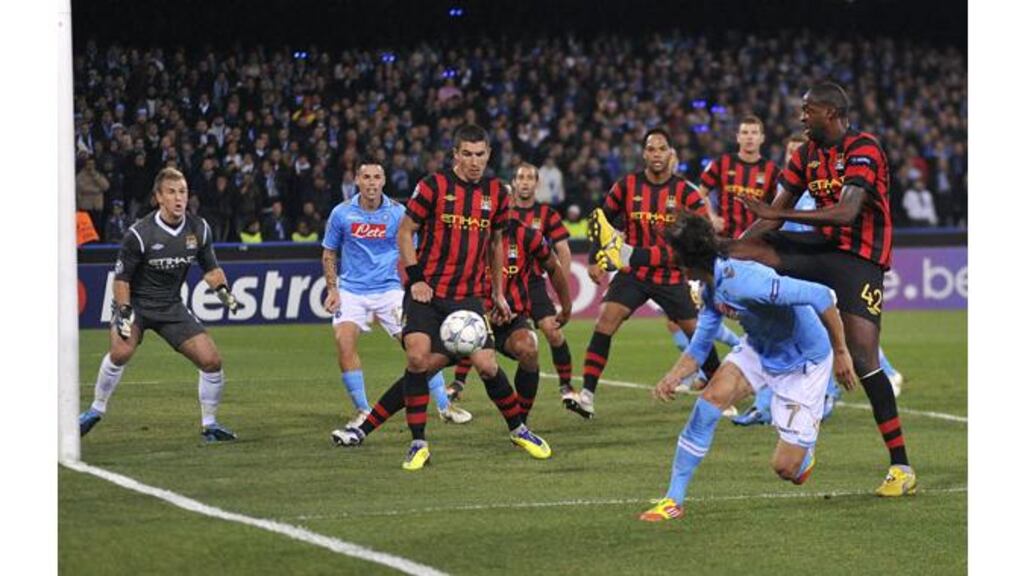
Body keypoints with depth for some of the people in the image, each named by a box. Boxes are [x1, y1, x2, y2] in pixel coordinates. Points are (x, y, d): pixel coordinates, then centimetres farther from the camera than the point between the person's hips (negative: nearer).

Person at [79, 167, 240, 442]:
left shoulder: (199, 229, -4)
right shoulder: (140, 234, -19)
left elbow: (210, 268, 11)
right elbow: (121, 277, -11)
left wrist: (224, 291, -6)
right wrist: (124, 313, -20)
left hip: (171, 306, 4)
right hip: (136, 302, -4)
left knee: (211, 360, -7)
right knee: (122, 351, -31)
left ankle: (210, 424, 12)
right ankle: (96, 411, -10)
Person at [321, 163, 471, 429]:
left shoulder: (398, 213, -4)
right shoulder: (341, 213, -2)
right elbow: (329, 254, 9)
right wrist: (332, 290, 0)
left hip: (389, 288, 0)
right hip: (351, 290, 0)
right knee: (344, 342, -19)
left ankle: (444, 407, 0)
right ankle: (362, 410, -4)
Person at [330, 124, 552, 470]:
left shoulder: (496, 192, 7)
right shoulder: (434, 186, -5)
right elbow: (405, 231, 0)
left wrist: (498, 293, 20)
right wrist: (415, 279, -9)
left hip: (468, 295, 3)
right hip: (427, 292, -2)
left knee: (486, 364, -7)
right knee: (418, 357, -18)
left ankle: (518, 430, 16)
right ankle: (419, 444, -8)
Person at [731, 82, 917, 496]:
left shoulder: (863, 150, -16)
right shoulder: (809, 154, 9)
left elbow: (846, 213, -28)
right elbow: (775, 212, 11)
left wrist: (774, 213, -27)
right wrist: (728, 255, -1)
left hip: (858, 256, -8)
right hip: (822, 246, 8)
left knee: (863, 358, -16)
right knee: (741, 252, -3)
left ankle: (901, 467, -13)